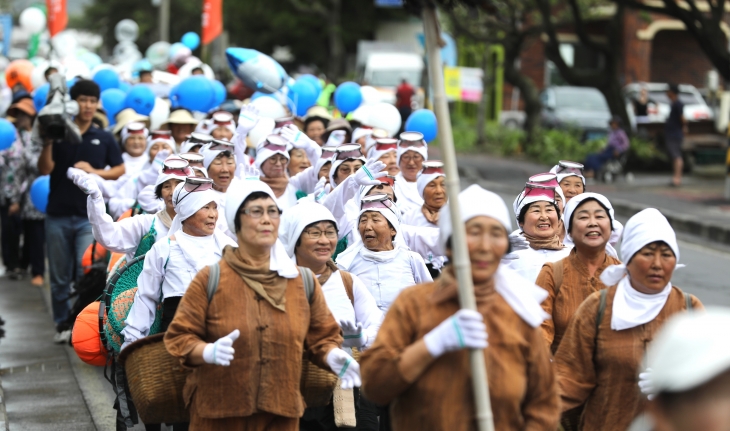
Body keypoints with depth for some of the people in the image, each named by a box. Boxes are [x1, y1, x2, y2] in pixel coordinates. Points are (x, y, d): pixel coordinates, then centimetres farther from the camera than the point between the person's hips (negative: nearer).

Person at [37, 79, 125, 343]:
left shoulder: (104, 139, 7)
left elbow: (120, 170, 8)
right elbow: (44, 169, -4)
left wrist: (95, 172, -8)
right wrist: (47, 143, -19)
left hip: (89, 216, -1)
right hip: (58, 215, 1)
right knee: (60, 276, 6)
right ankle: (62, 324, 15)